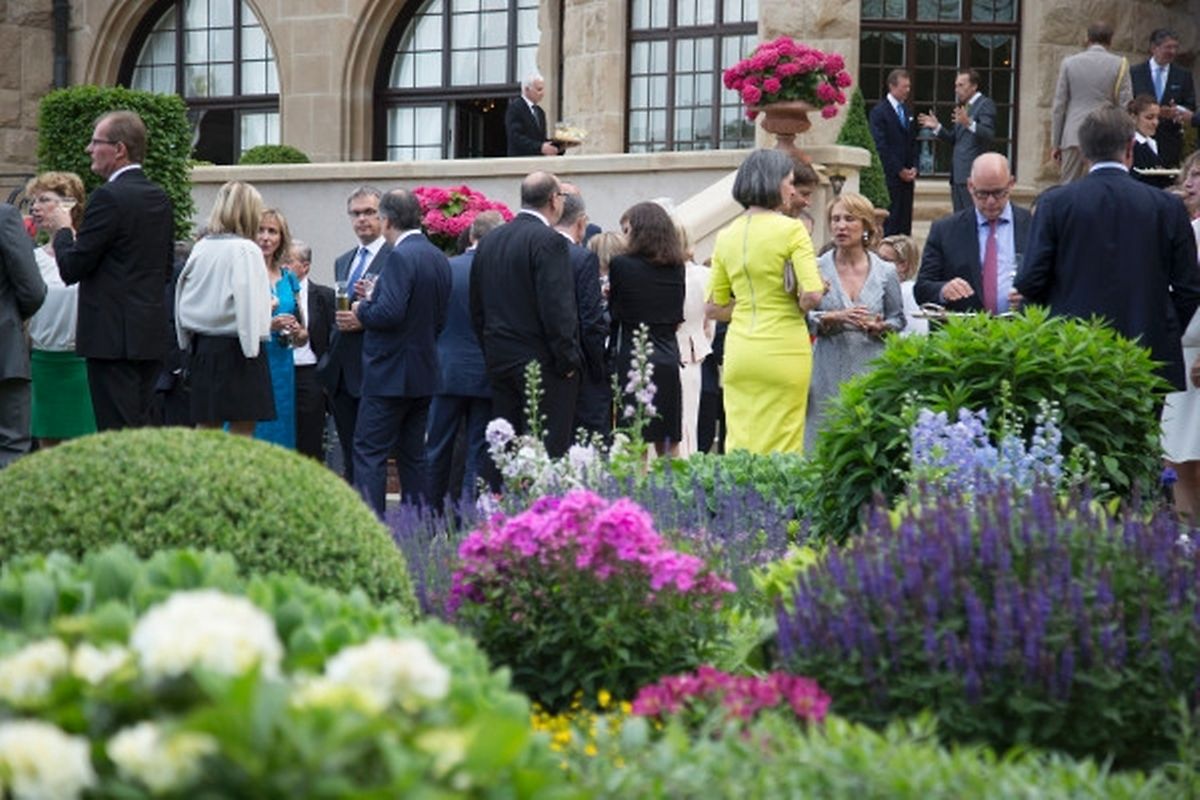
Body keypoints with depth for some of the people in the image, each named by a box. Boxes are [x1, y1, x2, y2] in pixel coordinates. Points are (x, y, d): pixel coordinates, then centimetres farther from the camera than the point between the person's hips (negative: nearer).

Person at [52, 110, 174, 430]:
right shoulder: (160, 198, 12)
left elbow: (71, 269, -13)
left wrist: (63, 231, 6)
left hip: (115, 337, -9)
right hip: (152, 335, 9)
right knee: (142, 431, 12)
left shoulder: (109, 197, -14)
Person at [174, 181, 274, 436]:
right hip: (234, 348, -6)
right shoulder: (245, 250, -10)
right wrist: (251, 348, -12)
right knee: (242, 430, -4)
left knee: (206, 427, 8)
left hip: (202, 346, 6)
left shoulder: (200, 248, 7)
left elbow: (183, 300, 11)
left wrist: (188, 344, 18)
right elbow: (248, 302, -16)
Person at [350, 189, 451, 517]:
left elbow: (389, 313, -26)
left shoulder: (400, 257, -16)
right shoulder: (439, 259, 11)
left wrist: (363, 309, -5)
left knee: (369, 453, -5)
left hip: (392, 374, -9)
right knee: (412, 455, 14)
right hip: (424, 373, 9)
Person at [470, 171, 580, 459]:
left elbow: (476, 308, 15)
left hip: (499, 360, 7)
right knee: (547, 451, -6)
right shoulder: (549, 241, -13)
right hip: (542, 360, -7)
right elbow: (556, 307, -18)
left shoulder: (489, 241, 11)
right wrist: (568, 359, -10)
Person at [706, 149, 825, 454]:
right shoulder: (791, 229, -8)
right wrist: (797, 307, 4)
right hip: (783, 349, -5)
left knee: (739, 445, 6)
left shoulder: (726, 235, 8)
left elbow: (714, 308, 11)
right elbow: (813, 294, -16)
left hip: (739, 350, 5)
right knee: (781, 450, 0)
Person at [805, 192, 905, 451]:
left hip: (871, 370, 1)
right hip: (829, 371, -1)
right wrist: (835, 318, -15)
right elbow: (802, 317, 0)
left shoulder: (885, 273, 6)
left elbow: (898, 319, 13)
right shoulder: (817, 269, 3)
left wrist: (879, 328, -7)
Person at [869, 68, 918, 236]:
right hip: (890, 176, -7)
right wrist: (900, 170, -12)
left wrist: (913, 168, 5)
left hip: (907, 175, 7)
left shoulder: (907, 111, 17)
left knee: (905, 220, 4)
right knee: (890, 221, -9)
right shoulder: (879, 112, -6)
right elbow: (880, 146, -11)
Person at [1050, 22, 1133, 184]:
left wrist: (1055, 143, 11)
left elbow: (1059, 106, 6)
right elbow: (1125, 107, 0)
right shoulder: (1119, 65, 1)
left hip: (1073, 137, 1)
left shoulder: (1069, 63, 4)